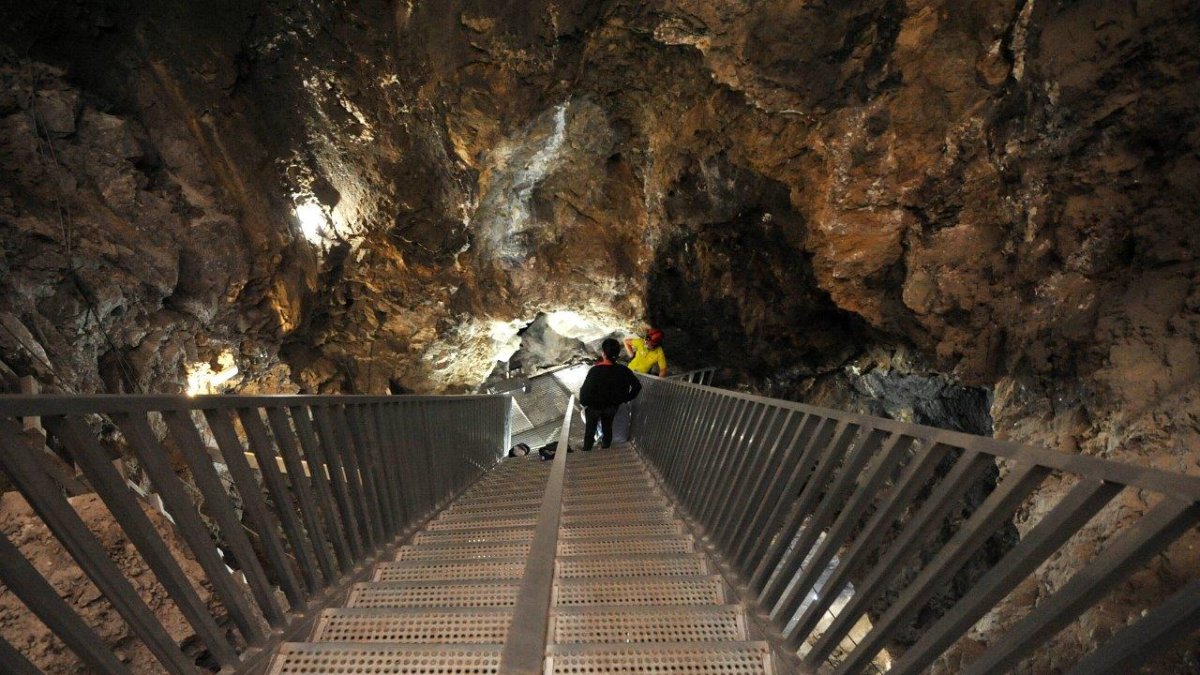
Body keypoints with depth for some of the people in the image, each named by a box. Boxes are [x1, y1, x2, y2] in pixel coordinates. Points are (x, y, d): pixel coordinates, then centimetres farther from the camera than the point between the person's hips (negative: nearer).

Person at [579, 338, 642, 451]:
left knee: (590, 429, 22)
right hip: (612, 406, 3)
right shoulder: (623, 370, -21)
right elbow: (637, 386, -10)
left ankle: (587, 451, 41)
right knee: (607, 428, 27)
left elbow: (585, 390, -28)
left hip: (594, 407, -3)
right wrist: (627, 398, 5)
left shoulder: (595, 370, -33)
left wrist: (584, 402, -8)